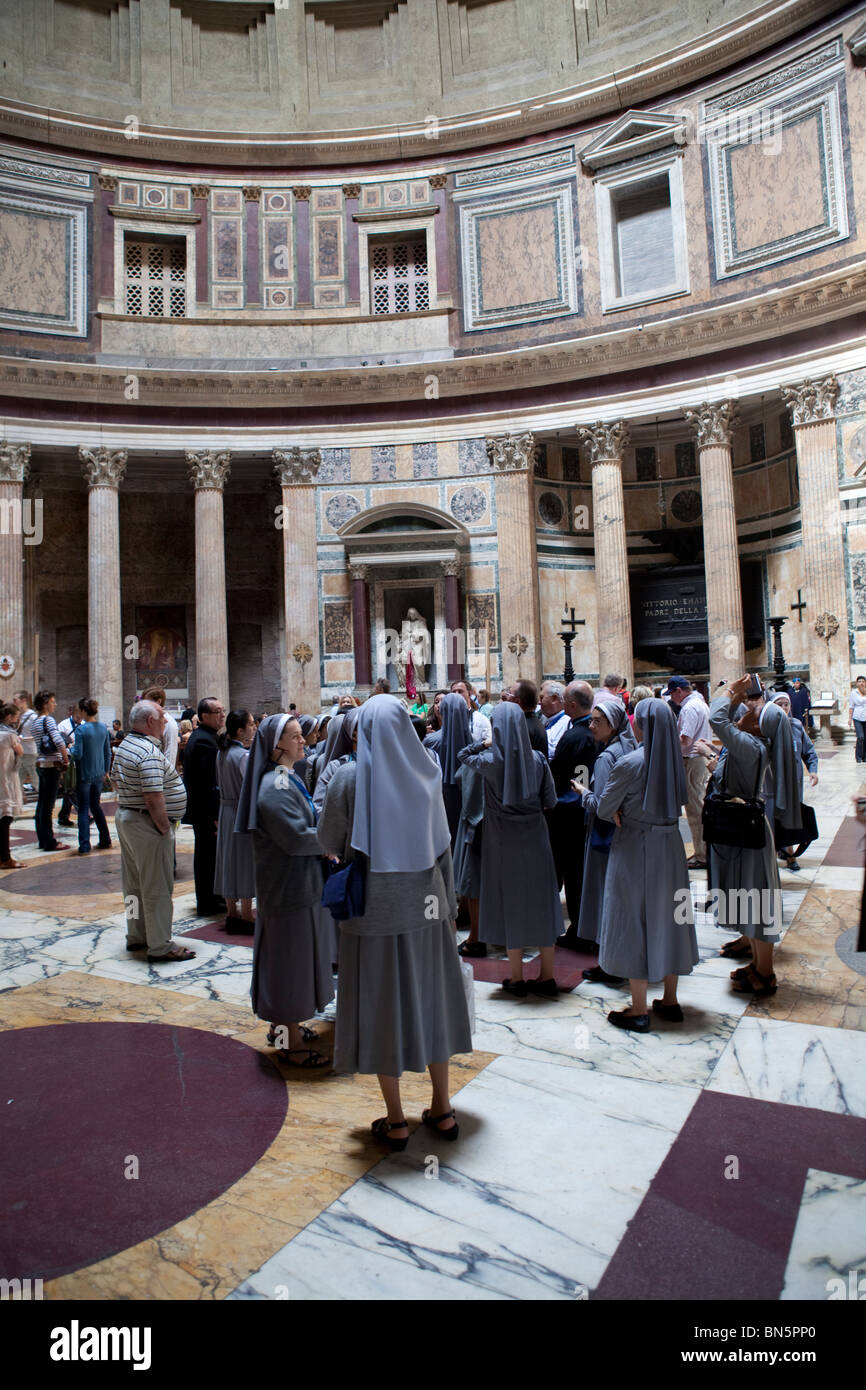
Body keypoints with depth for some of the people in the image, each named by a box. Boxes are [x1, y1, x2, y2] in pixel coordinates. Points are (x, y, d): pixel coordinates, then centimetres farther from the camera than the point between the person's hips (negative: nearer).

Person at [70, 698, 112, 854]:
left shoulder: (81, 729, -15)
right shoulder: (103, 728, 2)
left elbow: (78, 754, -18)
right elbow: (108, 753, 9)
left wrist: (71, 748, 2)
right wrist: (106, 770, 18)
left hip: (84, 775, -5)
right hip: (99, 774, 5)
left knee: (83, 809, 2)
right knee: (96, 805, 19)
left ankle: (84, 846, 2)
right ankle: (105, 841, 21)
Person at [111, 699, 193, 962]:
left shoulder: (124, 746, 10)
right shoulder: (150, 753, -23)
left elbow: (116, 781, 19)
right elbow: (154, 798, -26)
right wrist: (165, 829, -16)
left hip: (125, 818, 10)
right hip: (147, 824, -10)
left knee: (134, 883, 19)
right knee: (156, 888, -2)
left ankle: (137, 936, 31)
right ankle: (160, 947, 5)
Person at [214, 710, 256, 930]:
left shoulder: (222, 753, 6)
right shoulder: (243, 755, -19)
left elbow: (220, 784, 13)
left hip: (226, 810, 8)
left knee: (229, 860, 13)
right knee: (245, 862, 0)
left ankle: (231, 913, 22)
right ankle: (246, 917, 8)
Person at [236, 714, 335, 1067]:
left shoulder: (287, 779, 10)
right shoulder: (274, 788, -21)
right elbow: (297, 837, -25)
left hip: (298, 881, 10)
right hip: (288, 885, -10)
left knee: (293, 955, 19)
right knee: (290, 955, 1)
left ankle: (282, 1025, 34)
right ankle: (289, 1041, 13)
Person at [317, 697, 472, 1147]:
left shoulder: (350, 778, -13)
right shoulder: (426, 774, -2)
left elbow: (330, 841, -4)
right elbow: (442, 843, 4)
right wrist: (446, 898, 13)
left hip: (374, 905, -3)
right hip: (425, 902, 4)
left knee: (381, 1002, 9)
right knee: (429, 995, 16)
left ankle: (395, 1121, 20)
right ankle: (442, 1109, 28)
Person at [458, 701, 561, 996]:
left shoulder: (490, 761, -12)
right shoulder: (538, 759, -8)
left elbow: (463, 755, 9)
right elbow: (550, 801, -2)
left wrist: (486, 743, 12)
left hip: (504, 843, -2)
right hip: (535, 839, 2)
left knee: (511, 905, 9)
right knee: (540, 903, 12)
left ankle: (517, 980, 17)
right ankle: (547, 977, 20)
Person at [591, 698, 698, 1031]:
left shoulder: (629, 763, -18)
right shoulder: (674, 760, 1)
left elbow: (603, 810, -13)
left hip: (634, 850, -6)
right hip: (670, 846, 6)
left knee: (634, 921, 4)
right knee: (666, 917, 16)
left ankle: (639, 1010, 12)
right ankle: (670, 1000, 28)